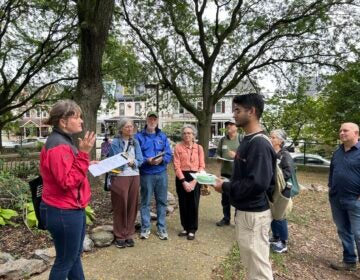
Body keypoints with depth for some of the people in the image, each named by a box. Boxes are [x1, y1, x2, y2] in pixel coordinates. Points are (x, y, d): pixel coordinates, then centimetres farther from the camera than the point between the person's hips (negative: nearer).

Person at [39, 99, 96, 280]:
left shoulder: (63, 141, 10)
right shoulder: (58, 146, -23)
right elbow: (67, 182, -27)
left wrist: (85, 162, 9)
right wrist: (83, 154, -29)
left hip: (72, 209, 10)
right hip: (64, 213, -10)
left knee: (74, 255, 22)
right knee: (65, 260, 9)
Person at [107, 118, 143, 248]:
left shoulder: (135, 142, 10)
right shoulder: (115, 143, -4)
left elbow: (140, 160, 3)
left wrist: (133, 162, -17)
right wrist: (124, 161, -24)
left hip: (134, 177, 4)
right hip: (119, 177, -4)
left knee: (132, 206, 8)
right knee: (120, 207, 2)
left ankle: (129, 234, 21)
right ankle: (120, 236, 15)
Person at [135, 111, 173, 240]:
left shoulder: (163, 136, 9)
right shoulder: (139, 136, 0)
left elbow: (169, 155, 5)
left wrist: (161, 159, -16)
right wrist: (147, 160, -20)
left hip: (162, 173, 3)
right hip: (146, 174, -2)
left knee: (162, 201, 9)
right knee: (145, 202, 5)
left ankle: (162, 228, 22)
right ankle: (145, 228, 21)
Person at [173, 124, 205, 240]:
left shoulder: (199, 148, 3)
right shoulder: (178, 147, -1)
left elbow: (202, 166, 0)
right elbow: (176, 166, -5)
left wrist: (194, 181, -10)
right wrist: (184, 181, -12)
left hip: (195, 178, 0)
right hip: (182, 178, 0)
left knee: (193, 204, 4)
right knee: (183, 204, 9)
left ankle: (192, 230, 18)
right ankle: (185, 228, 26)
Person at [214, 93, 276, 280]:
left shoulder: (259, 144, -22)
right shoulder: (248, 140, 8)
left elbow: (257, 183, -29)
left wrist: (225, 187, -18)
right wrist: (226, 183, 4)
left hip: (253, 214, -10)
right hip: (245, 211, 10)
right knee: (252, 264, 25)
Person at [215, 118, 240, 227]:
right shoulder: (222, 140, 9)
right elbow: (218, 154, 15)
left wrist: (236, 155, -22)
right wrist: (219, 159, -6)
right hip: (225, 173, 5)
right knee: (225, 198, 15)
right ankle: (226, 218, 30)